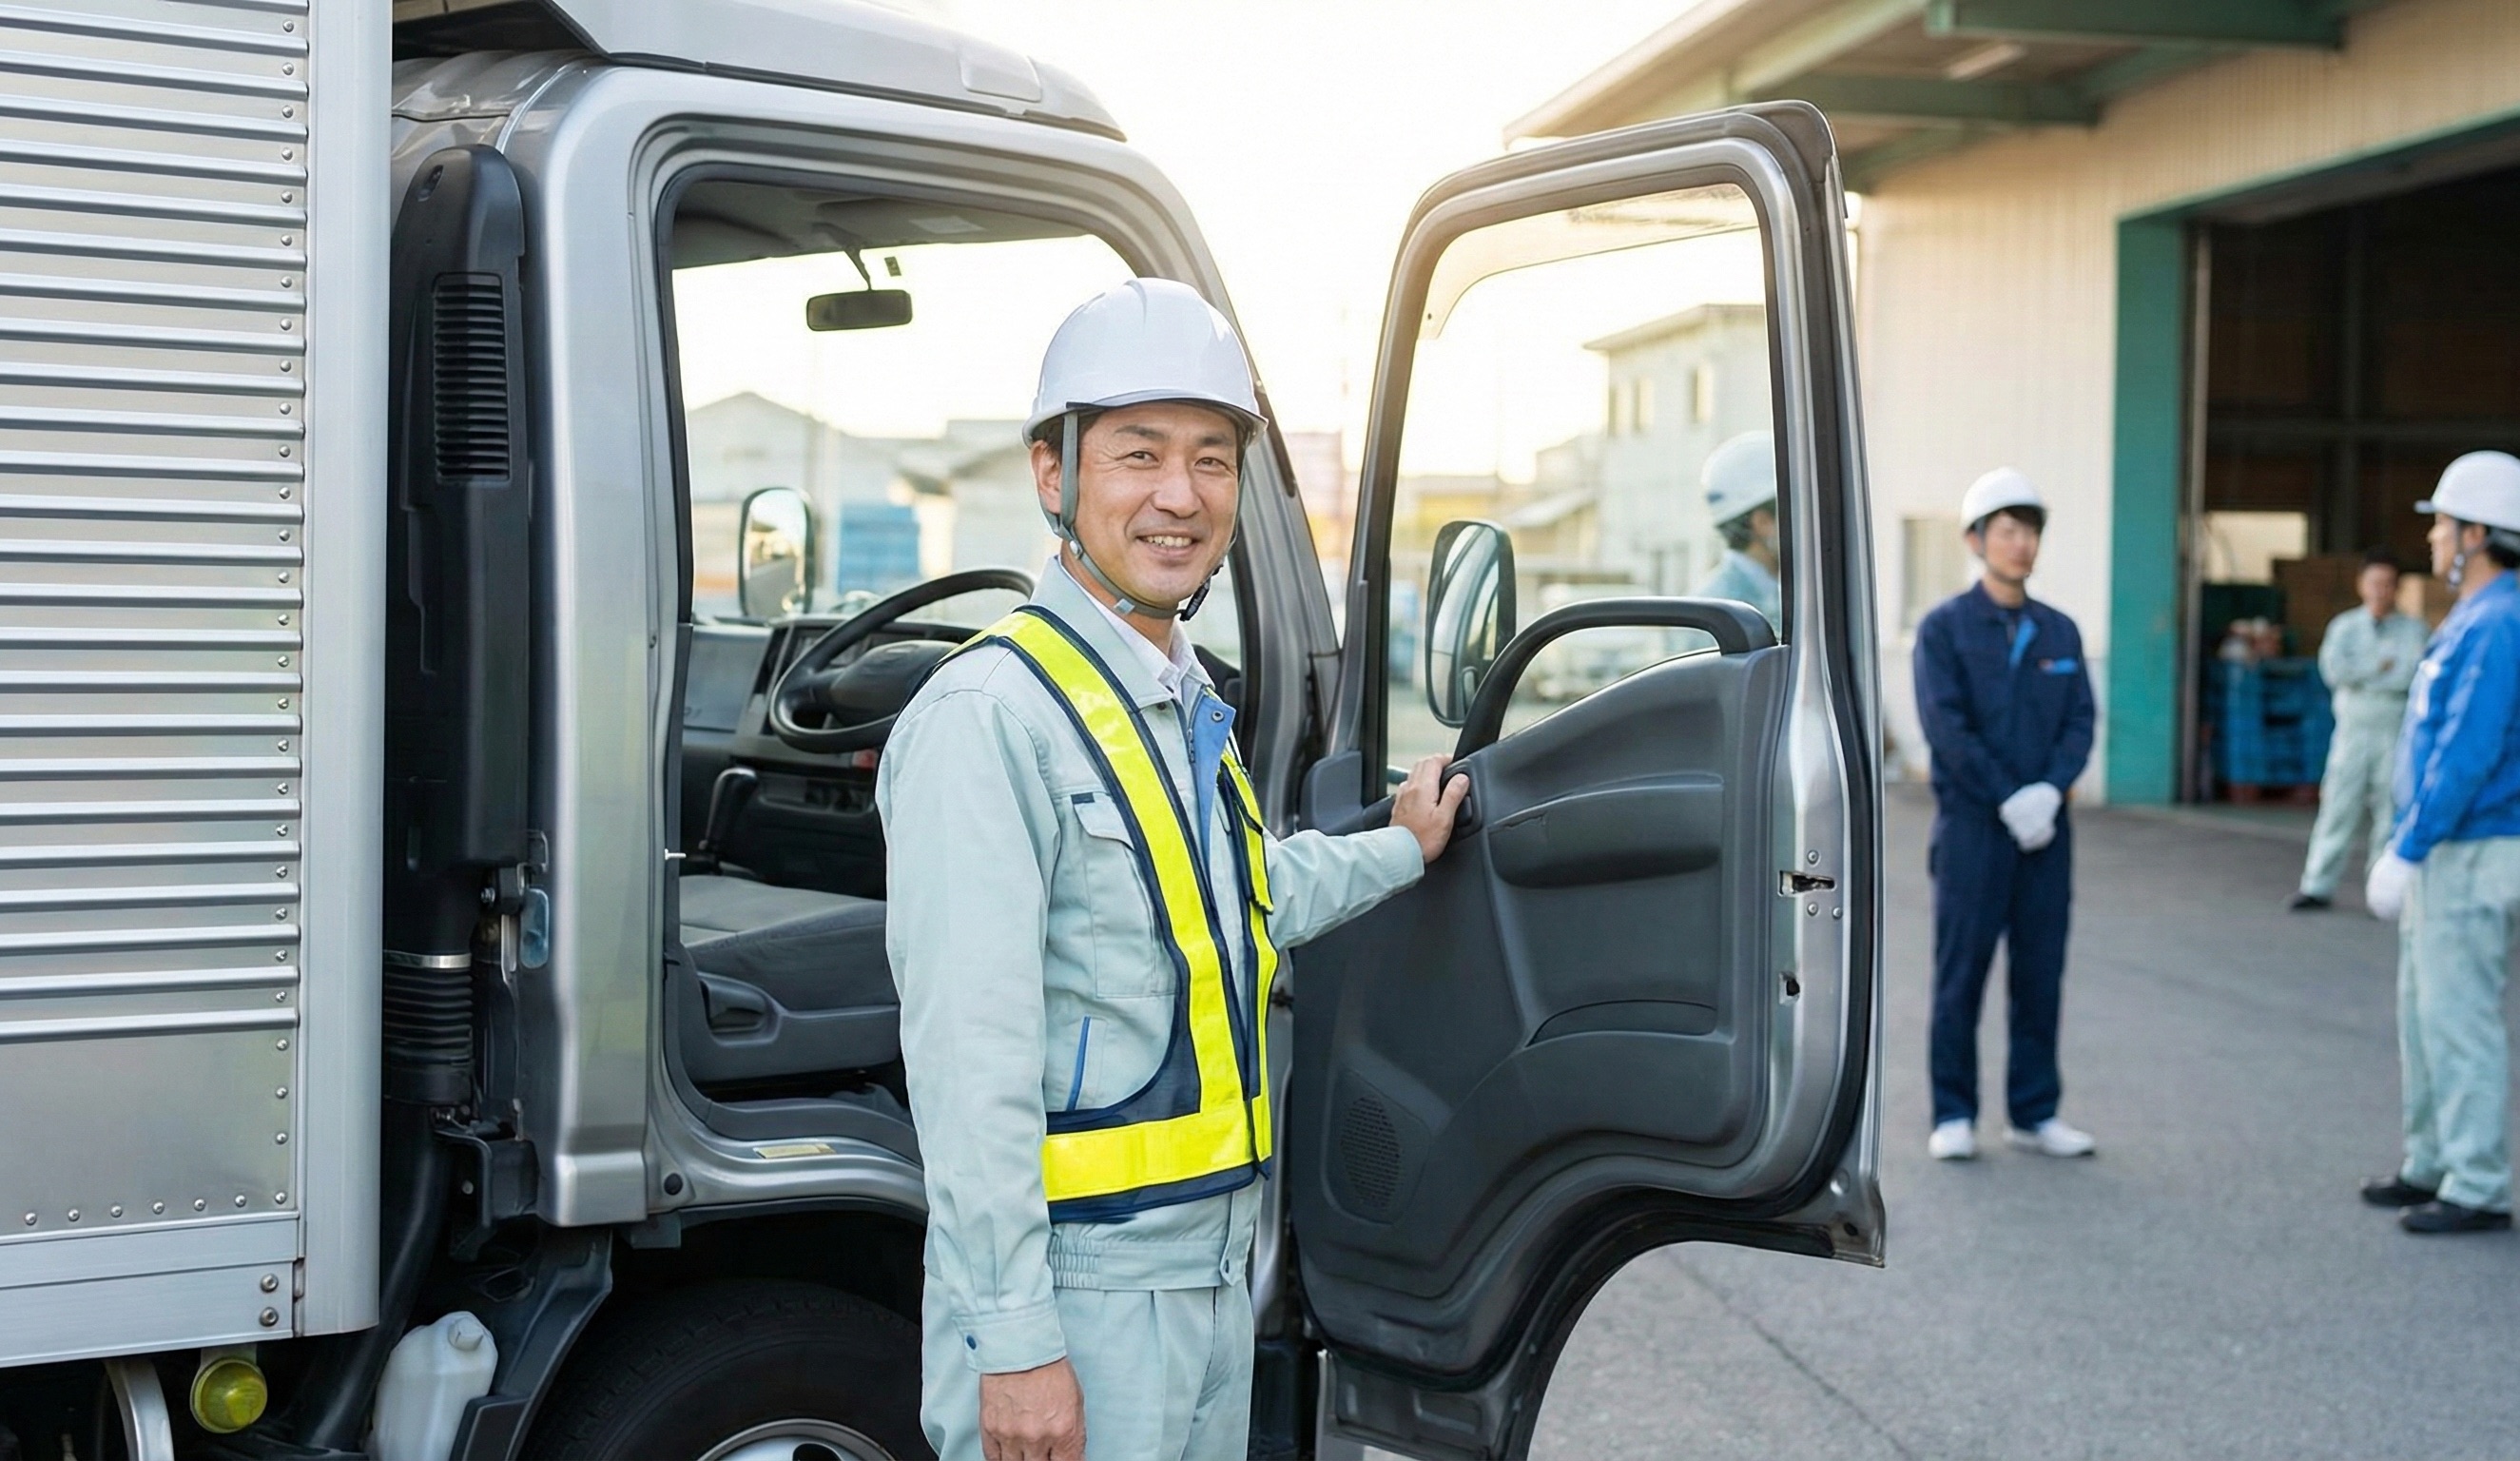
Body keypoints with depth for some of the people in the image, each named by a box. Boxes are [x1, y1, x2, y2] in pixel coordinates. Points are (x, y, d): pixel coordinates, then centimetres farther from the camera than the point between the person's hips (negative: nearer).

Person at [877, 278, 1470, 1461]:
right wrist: (1011, 1342, -22)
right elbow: (968, 1058, -21)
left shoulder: (1185, 701, 12)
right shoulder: (990, 715, -18)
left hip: (1213, 1270, 9)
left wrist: (1398, 851, 44)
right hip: (1074, 1292, -9)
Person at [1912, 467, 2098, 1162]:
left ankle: (2034, 1112, 16)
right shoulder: (1945, 628, -2)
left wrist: (2048, 790, -11)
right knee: (1961, 974, 0)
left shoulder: (2060, 631, 11)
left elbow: (2080, 722, 5)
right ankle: (1954, 1116, 7)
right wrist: (2008, 799, -15)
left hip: (2046, 825, 4)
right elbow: (1947, 728, -11)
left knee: (2040, 974, 7)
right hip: (1973, 825, -4)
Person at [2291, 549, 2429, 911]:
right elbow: (2334, 670, -8)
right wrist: (2383, 665, -8)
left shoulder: (2414, 630, 4)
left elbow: (2412, 675, -10)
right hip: (2352, 732, 1)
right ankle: (2318, 886, 4)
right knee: (2338, 808, 0)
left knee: (2393, 811, -1)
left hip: (2396, 735, -1)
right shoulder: (2344, 626, 8)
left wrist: (2361, 675, -9)